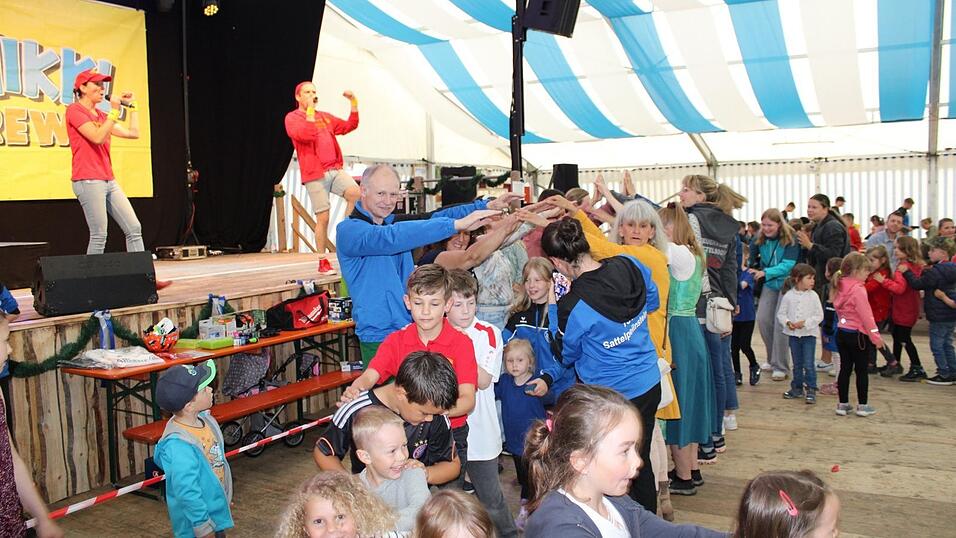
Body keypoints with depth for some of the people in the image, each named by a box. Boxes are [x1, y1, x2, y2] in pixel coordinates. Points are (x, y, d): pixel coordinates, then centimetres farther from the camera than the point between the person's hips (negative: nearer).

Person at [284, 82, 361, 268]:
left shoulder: (325, 117, 23)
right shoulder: (292, 118, 4)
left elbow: (349, 126, 21)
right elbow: (306, 135, -14)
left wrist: (353, 102, 14)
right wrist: (310, 110, -8)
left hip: (335, 170, 5)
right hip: (315, 176, -5)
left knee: (355, 194, -23)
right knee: (323, 218, -7)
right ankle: (322, 262, 4)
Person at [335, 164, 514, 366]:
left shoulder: (394, 223, 11)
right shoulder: (348, 230, -13)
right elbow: (390, 238, -30)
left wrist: (487, 206, -5)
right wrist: (456, 224, -34)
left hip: (414, 331, 7)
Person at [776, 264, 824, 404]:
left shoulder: (813, 296, -5)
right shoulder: (788, 296, -2)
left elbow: (819, 315, -6)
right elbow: (781, 314, 2)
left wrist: (805, 323, -17)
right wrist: (787, 323, -16)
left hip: (809, 334, -2)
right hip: (793, 334, 2)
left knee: (808, 364, -4)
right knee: (797, 364, 14)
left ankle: (811, 390, 6)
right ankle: (797, 388, 25)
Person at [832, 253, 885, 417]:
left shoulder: (841, 287, 6)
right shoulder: (858, 289, -19)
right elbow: (866, 314, -19)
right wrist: (875, 335, -13)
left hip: (842, 332, 7)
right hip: (858, 334, -7)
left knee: (845, 368, 11)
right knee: (861, 371, 5)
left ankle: (843, 404, 15)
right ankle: (862, 406, 12)